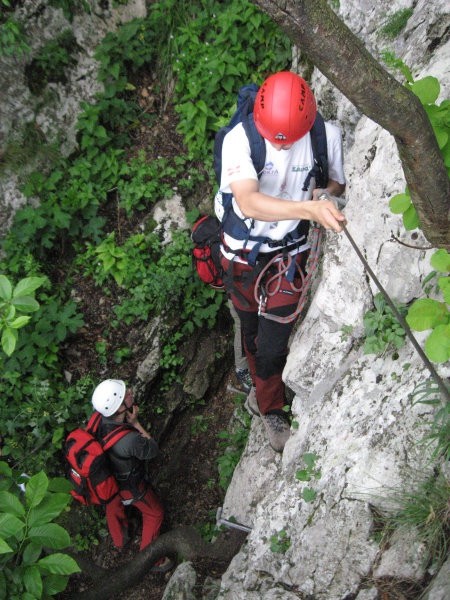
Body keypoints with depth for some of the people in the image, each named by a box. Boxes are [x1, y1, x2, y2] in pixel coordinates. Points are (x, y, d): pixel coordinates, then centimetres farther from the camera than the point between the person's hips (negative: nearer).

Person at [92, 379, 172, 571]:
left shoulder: (99, 418, -28)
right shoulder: (130, 440, -47)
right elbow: (154, 451, -26)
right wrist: (135, 423, -29)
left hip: (106, 477, 6)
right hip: (129, 485, -6)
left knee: (113, 505, 35)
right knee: (154, 513, 22)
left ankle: (119, 539, 65)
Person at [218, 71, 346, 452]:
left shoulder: (327, 136, -14)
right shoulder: (239, 138, -23)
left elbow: (338, 182, 6)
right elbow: (248, 203, -38)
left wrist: (327, 194, -18)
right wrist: (310, 209, -51)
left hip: (290, 254, 0)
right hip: (243, 254, 0)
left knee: (273, 343, -1)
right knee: (252, 333, 17)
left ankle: (269, 407, 32)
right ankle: (267, 399, 47)